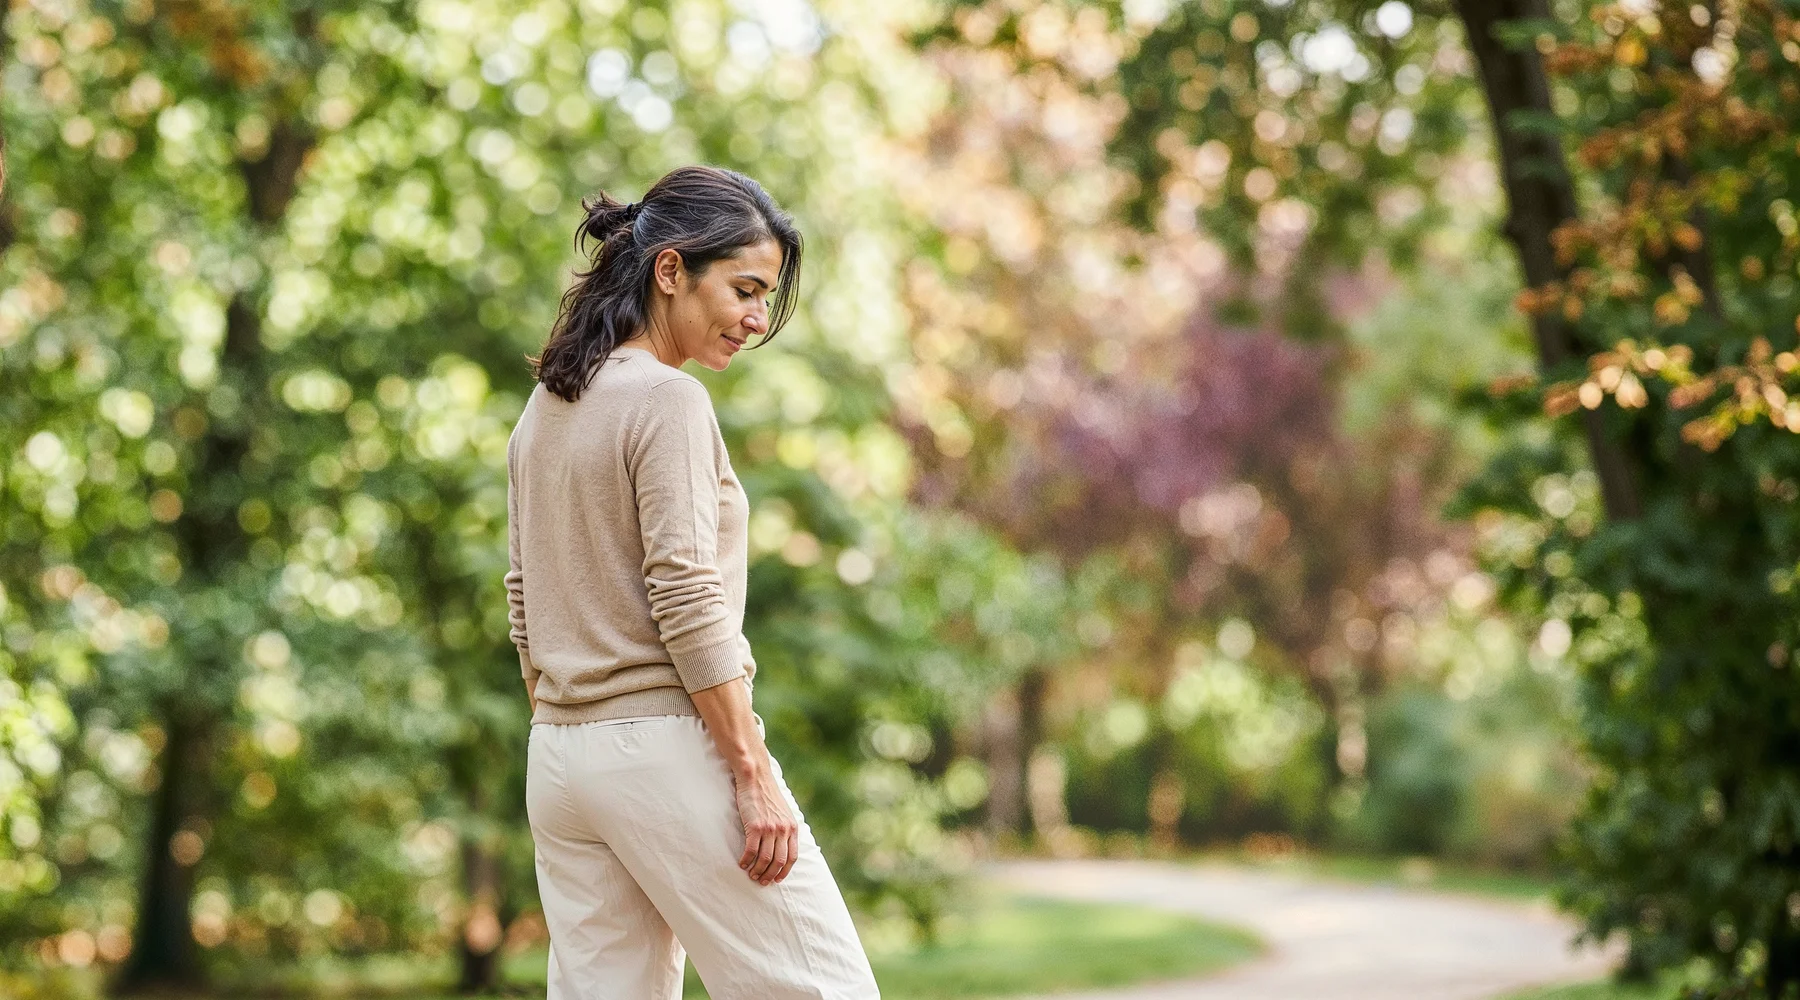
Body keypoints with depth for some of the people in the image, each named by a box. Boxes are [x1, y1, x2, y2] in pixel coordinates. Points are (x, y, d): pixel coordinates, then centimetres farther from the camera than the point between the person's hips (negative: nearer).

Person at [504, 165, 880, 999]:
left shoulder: (544, 408, 14)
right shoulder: (666, 399, -11)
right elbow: (686, 603, -18)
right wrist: (754, 774, -17)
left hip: (558, 759, 9)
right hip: (666, 748, -8)